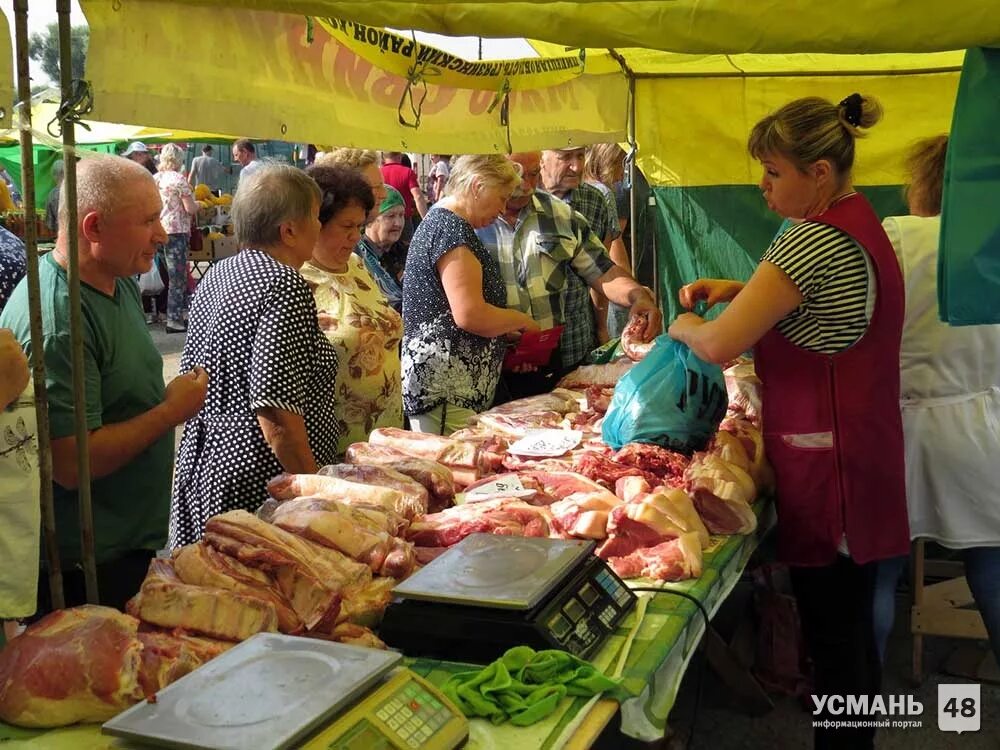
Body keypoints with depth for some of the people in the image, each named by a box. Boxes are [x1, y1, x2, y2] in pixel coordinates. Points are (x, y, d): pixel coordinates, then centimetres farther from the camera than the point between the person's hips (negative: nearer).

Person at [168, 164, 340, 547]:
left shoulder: (215, 276, 9)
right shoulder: (285, 286, -17)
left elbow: (192, 371, 17)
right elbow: (275, 409, -23)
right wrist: (316, 487, -17)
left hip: (203, 461, 9)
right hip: (259, 477, -9)